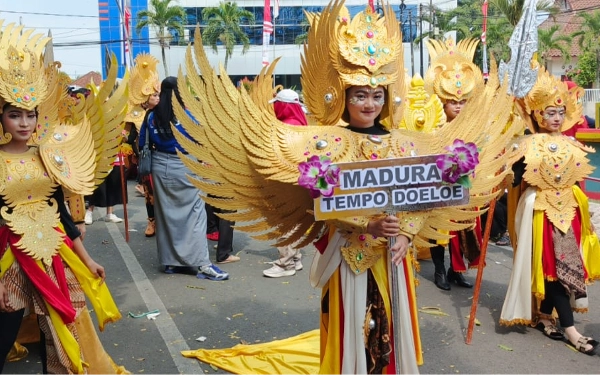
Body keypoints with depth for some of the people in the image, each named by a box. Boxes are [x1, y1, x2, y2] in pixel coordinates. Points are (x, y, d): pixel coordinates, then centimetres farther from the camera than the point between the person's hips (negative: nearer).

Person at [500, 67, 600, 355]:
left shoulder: (571, 144, 9)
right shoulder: (529, 145, -10)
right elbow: (516, 179, -14)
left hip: (568, 207, 6)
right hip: (540, 209, -6)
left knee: (559, 266, 10)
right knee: (557, 265, -7)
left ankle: (543, 315, 25)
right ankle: (569, 328, -1)